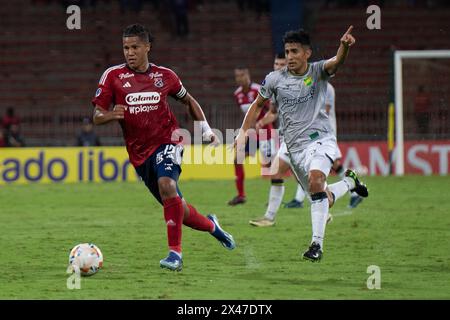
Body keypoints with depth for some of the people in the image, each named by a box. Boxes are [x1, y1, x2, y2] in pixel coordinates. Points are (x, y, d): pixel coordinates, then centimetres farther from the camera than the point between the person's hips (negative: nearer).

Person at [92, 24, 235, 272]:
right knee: (178, 210, 7)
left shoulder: (164, 76, 2)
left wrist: (205, 127, 8)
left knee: (166, 185, -32)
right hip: (139, 153, 2)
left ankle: (175, 252, -29)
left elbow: (188, 101, 20)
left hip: (167, 142, -2)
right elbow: (97, 116, -4)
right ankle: (210, 226, 39)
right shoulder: (113, 76, -2)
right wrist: (111, 115, -27)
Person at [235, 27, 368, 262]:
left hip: (321, 139, -4)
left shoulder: (318, 72, -5)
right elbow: (258, 104, 17)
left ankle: (317, 243, -28)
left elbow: (336, 62, -27)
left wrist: (344, 47, -49)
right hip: (295, 147, 4)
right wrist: (243, 132, 8)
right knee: (325, 200, 8)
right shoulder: (274, 79, 2)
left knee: (315, 180, -31)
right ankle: (349, 182, 44)